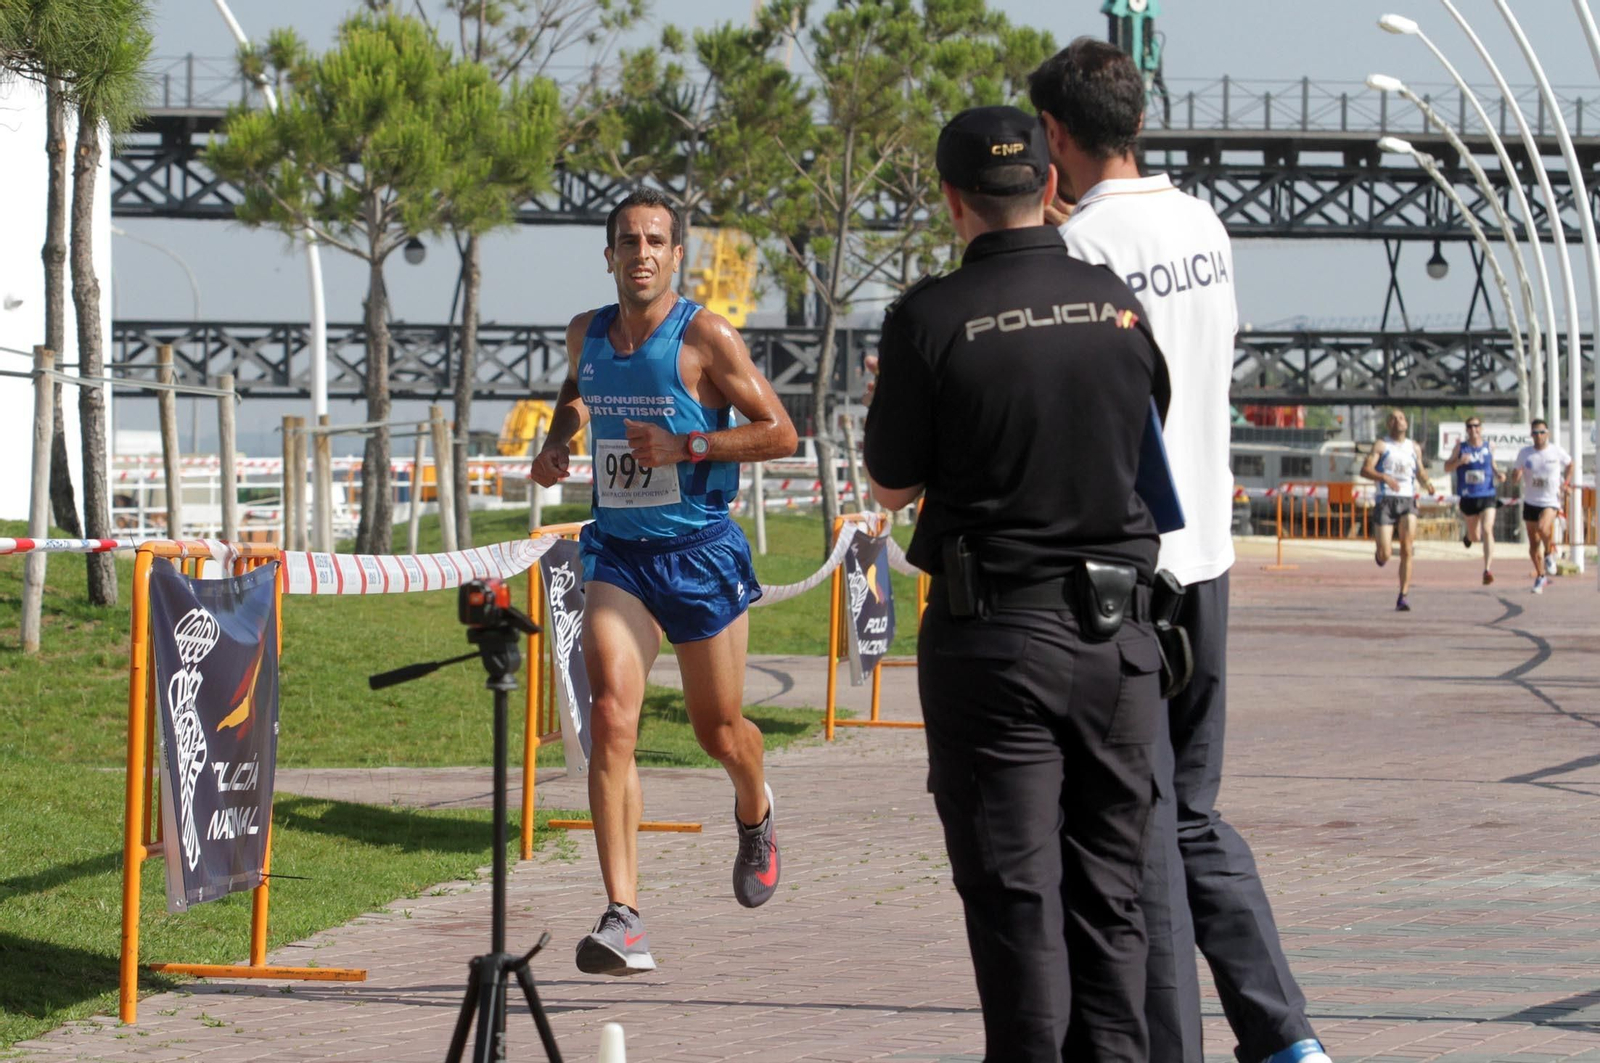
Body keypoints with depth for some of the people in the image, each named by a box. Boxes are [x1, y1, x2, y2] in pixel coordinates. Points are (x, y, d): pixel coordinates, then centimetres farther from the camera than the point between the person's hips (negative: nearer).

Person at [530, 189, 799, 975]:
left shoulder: (705, 338, -10)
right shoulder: (587, 334, 5)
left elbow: (779, 433, -10)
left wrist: (686, 445, -21)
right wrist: (557, 440, 7)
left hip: (699, 549, -3)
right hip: (616, 550, 3)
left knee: (719, 731, 11)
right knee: (610, 716, -17)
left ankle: (755, 812, 50)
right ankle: (623, 918, -22)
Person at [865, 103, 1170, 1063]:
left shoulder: (932, 319, -9)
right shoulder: (1120, 306, 3)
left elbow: (891, 485, 0)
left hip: (994, 633, -3)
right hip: (1117, 631, 4)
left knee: (1016, 895, -1)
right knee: (1109, 893, 11)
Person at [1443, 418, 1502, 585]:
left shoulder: (1489, 447, 4)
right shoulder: (1460, 447, 0)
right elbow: (1447, 468, 2)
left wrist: (1498, 474, -2)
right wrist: (1459, 461, -18)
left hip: (1487, 496, 0)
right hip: (1468, 497, 0)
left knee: (1487, 531, -19)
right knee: (1474, 537, 13)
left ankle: (1487, 570, -20)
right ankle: (1467, 534, 53)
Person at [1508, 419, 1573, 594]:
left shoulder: (1556, 451, -3)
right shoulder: (1524, 453, 0)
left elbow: (1569, 464, 18)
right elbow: (1514, 479, 3)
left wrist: (1566, 483, 6)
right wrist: (1516, 476, -20)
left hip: (1551, 501, -3)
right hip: (1530, 502, 3)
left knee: (1543, 527, -31)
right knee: (1533, 543, 7)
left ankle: (1550, 553, -1)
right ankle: (1541, 576, 23)